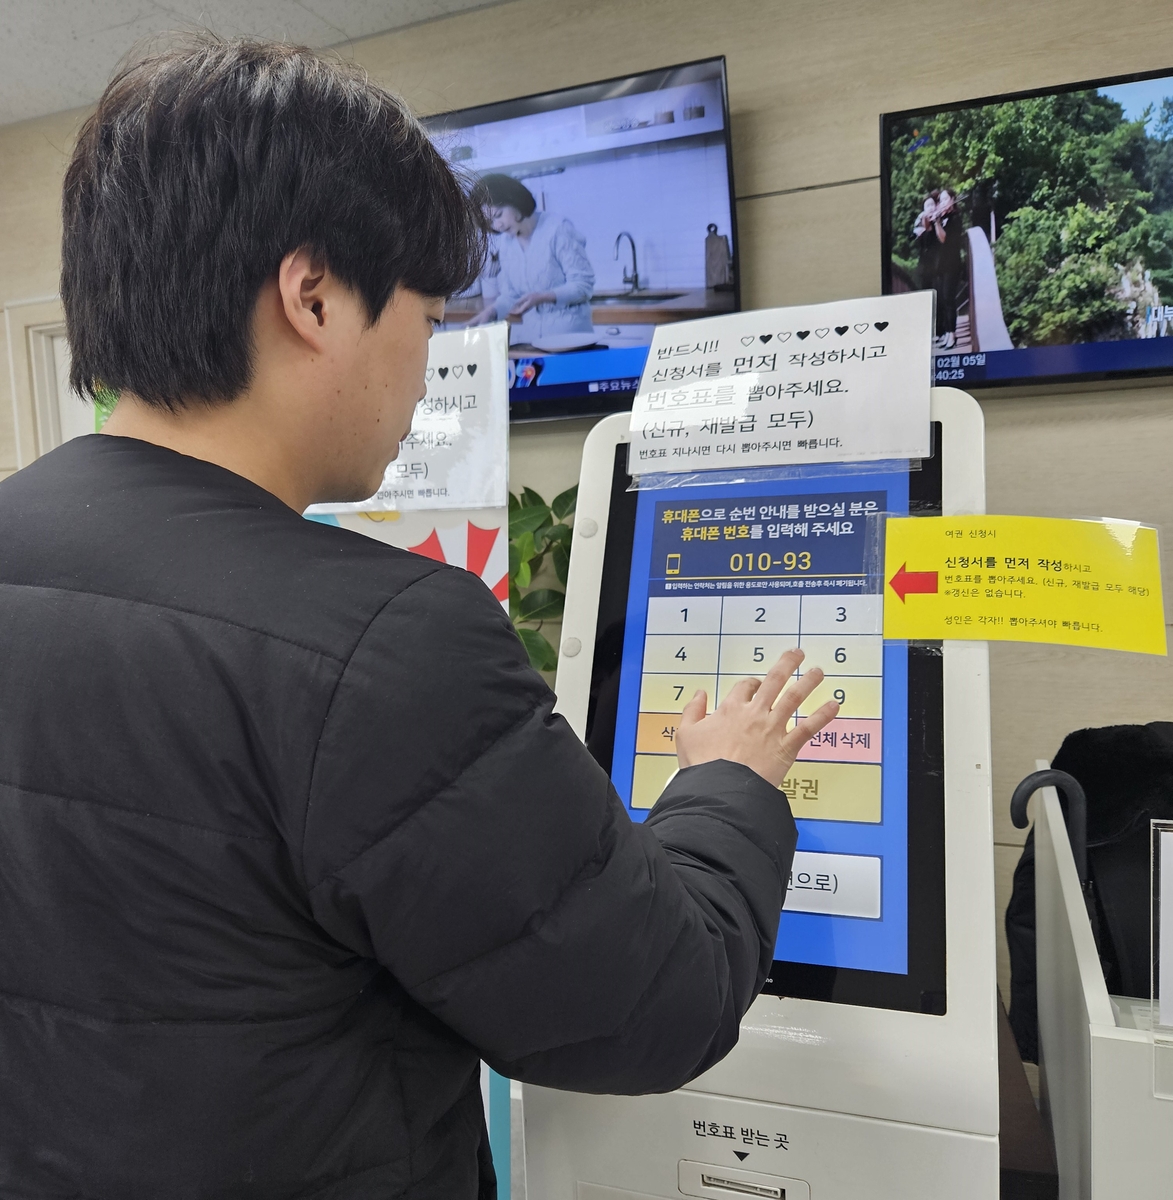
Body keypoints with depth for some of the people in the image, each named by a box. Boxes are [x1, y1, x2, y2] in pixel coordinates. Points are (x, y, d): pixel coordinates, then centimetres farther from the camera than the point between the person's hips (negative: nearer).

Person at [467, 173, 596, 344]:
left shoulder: (557, 229, -9)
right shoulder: (505, 242, 8)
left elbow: (583, 285, -11)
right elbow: (511, 294, 13)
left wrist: (542, 297, -23)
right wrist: (491, 311, -5)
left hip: (569, 332, -5)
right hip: (531, 335, 5)